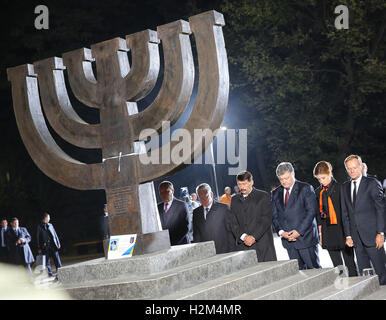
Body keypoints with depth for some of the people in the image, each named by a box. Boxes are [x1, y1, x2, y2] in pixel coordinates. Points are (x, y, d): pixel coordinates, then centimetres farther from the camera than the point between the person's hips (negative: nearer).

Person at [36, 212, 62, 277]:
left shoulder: (50, 225, 13)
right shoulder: (39, 226, 3)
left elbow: (55, 234, 16)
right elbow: (38, 237, 2)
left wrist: (58, 243, 9)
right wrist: (39, 248, -3)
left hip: (53, 245, 3)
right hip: (45, 246, -3)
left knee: (56, 259, -2)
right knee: (47, 260, 0)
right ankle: (50, 273, 5)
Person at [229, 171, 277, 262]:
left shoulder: (263, 196, 4)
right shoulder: (234, 200, 15)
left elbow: (266, 220, -5)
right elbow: (233, 223, 8)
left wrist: (253, 237, -14)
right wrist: (243, 236, -9)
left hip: (262, 244, -2)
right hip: (242, 246, 2)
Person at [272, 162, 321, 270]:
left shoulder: (305, 188, -3)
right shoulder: (276, 193, 12)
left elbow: (312, 211, -9)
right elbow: (274, 216, 11)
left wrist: (299, 231, -15)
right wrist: (281, 232, -7)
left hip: (305, 236, -4)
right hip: (288, 240, 4)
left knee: (314, 269, -2)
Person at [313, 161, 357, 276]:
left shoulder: (340, 188, -5)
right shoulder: (318, 192, 10)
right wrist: (320, 233, 11)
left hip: (342, 229, -4)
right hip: (328, 234, 4)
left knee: (350, 265, 1)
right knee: (337, 266, 7)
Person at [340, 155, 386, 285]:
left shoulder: (372, 183, -1)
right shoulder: (344, 187, 14)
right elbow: (345, 213, 14)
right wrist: (348, 235, 7)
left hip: (372, 235, -4)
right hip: (356, 238, 5)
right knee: (363, 273, 6)